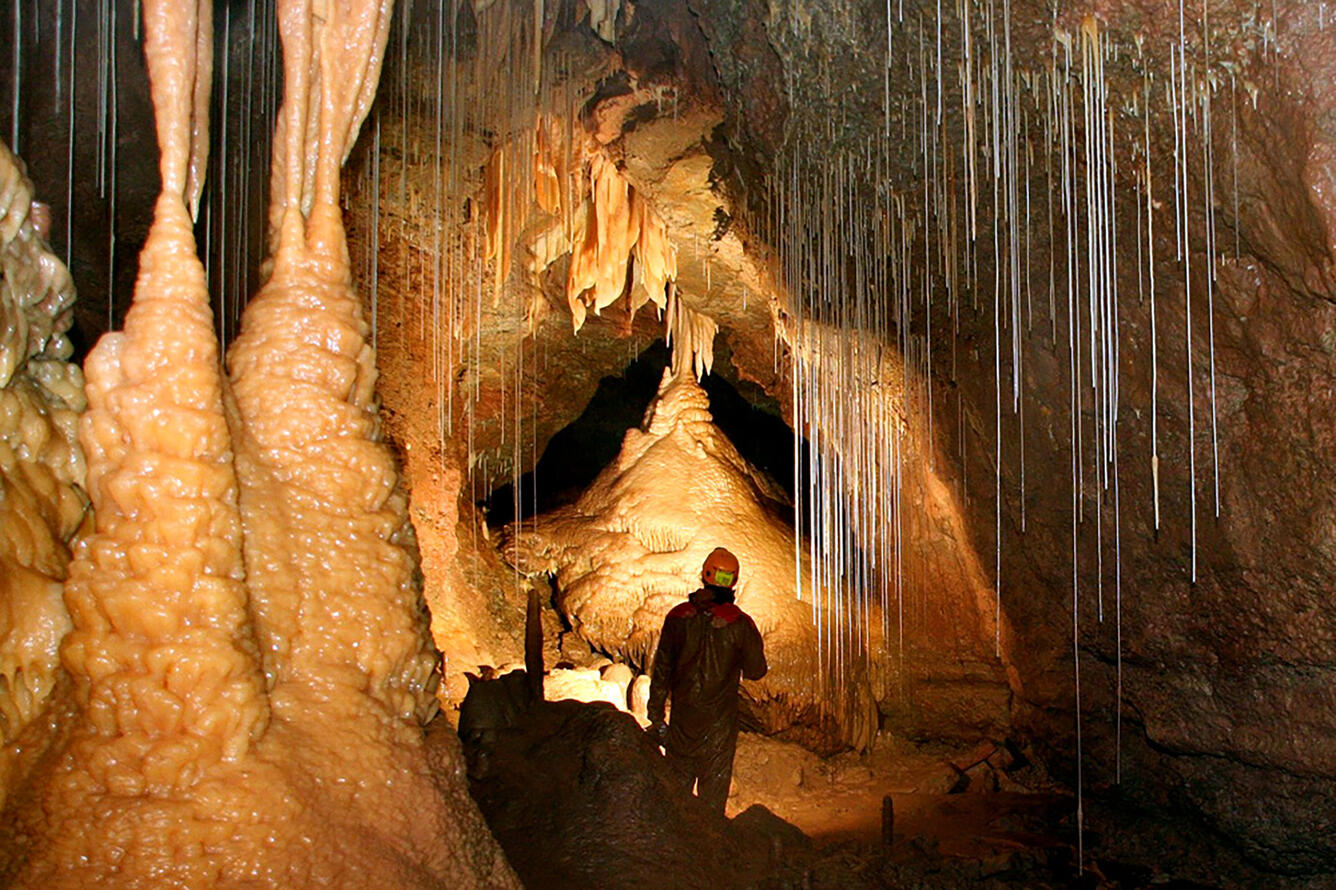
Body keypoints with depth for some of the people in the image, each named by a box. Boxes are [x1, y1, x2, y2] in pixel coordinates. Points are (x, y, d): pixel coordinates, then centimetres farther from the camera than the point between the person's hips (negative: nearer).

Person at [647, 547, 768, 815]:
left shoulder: (678, 616, -3)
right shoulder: (740, 623, -11)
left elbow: (661, 669, 0)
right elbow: (756, 671, -2)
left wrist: (656, 716, 7)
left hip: (682, 715, 2)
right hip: (719, 720, -2)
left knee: (677, 783, 15)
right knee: (714, 785, 7)